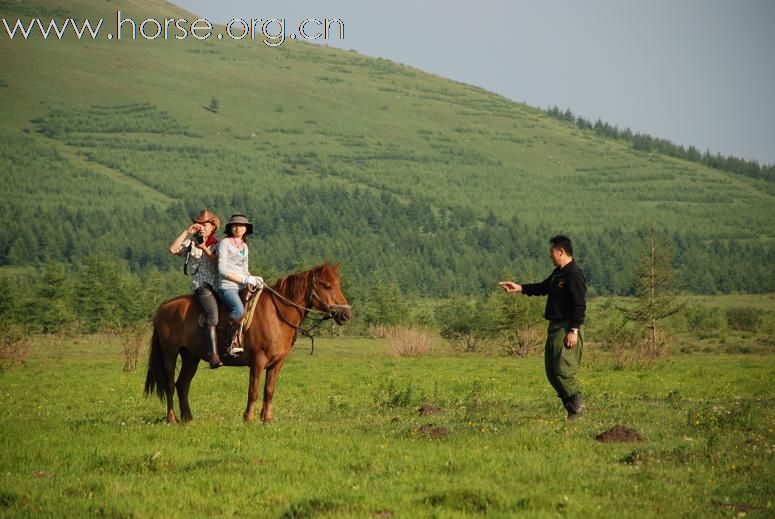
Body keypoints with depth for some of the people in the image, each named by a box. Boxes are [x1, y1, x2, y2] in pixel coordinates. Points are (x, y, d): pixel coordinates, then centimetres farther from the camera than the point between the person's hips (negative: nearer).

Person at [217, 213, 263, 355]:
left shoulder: (244, 246, 21)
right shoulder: (225, 243, -1)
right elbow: (222, 270, -9)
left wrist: (253, 279, 4)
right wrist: (244, 279, -14)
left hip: (243, 288, 8)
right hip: (227, 287, -8)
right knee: (239, 309, -33)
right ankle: (230, 344, -27)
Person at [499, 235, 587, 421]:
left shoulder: (574, 274, -15)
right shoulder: (557, 273, 16)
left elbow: (580, 305, -19)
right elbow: (543, 287, 30)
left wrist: (574, 330, -23)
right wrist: (519, 288, 22)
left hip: (567, 329, -10)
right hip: (555, 327, 10)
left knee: (563, 370, -14)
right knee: (551, 370, 9)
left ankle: (577, 409, -5)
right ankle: (571, 406, 12)